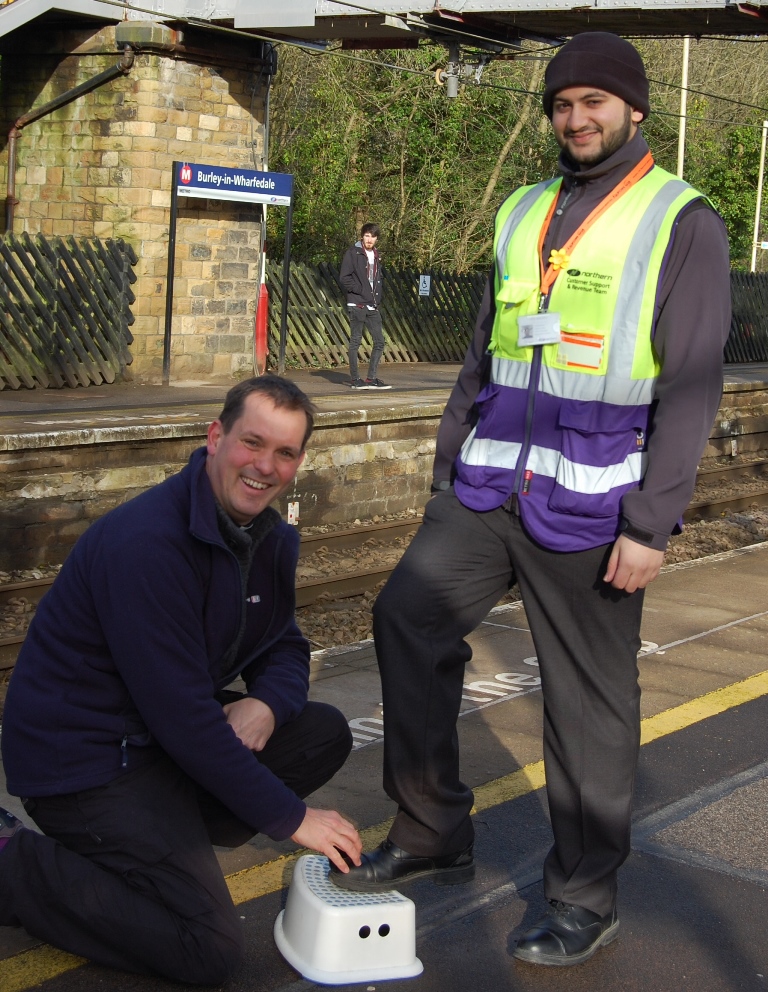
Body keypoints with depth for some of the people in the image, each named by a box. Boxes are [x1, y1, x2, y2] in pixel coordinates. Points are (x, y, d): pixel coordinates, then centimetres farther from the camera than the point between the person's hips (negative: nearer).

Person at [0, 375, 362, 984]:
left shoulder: (270, 539, 3)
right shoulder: (147, 543, -26)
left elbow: (285, 649, 13)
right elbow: (182, 716, -27)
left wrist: (265, 705, -14)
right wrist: (290, 818, -20)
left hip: (169, 733, 9)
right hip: (85, 757, -9)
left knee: (325, 734, 1)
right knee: (211, 951, -15)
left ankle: (169, 829, 4)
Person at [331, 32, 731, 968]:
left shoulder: (682, 222, -4)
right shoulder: (523, 215, 14)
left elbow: (691, 387, -9)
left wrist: (651, 524, -15)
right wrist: (446, 470, 15)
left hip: (590, 504, -6)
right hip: (489, 486, 6)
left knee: (590, 697, 2)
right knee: (408, 617, -1)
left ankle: (585, 895, 17)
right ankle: (431, 833, 14)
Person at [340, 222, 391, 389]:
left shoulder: (376, 256, 16)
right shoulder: (353, 253, -4)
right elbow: (344, 278, -10)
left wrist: (378, 297, 8)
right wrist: (361, 291, -13)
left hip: (373, 306, 7)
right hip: (357, 305, -7)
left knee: (379, 341, 3)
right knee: (355, 341, -1)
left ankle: (371, 378, 8)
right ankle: (356, 379, 3)